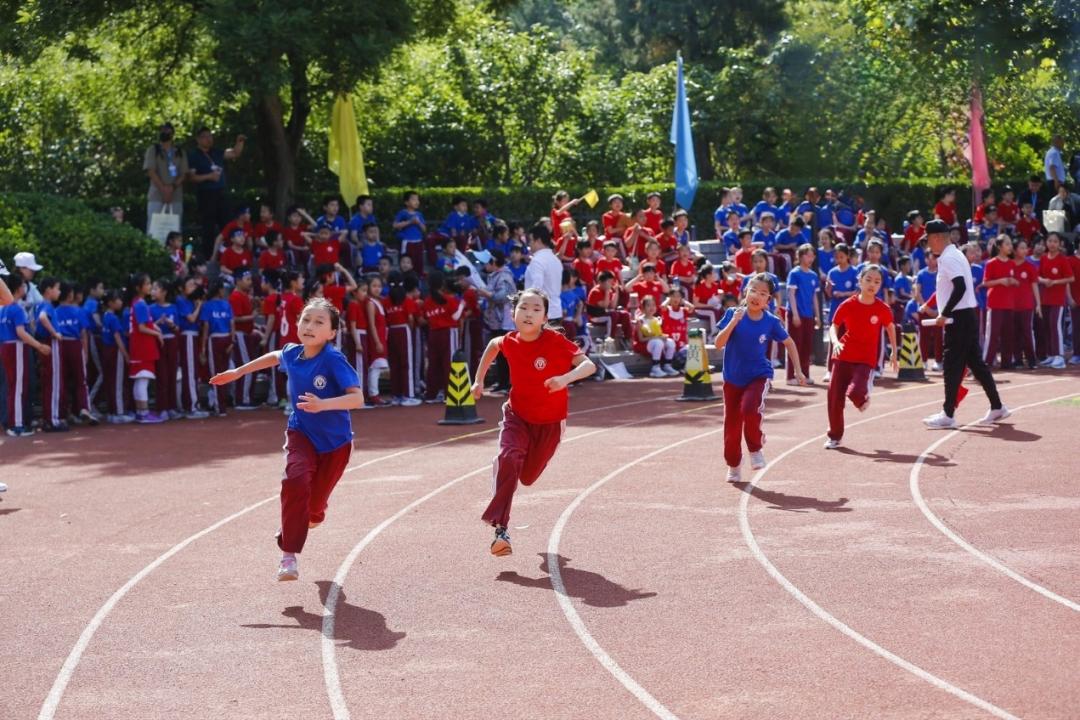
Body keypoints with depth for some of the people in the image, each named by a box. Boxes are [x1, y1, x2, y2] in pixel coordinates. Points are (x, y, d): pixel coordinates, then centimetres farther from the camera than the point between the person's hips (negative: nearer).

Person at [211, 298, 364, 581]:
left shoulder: (334, 360, -25)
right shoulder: (291, 354, -9)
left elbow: (357, 398, -34)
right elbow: (275, 357, 17)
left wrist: (323, 404, -49)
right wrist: (239, 372, 22)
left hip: (335, 441, -2)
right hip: (301, 433, 2)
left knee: (315, 501, 8)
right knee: (295, 480, -25)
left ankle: (315, 514, 50)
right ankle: (289, 555, -19)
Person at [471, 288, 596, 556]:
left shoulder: (555, 341, -24)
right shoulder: (509, 342, -14)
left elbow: (589, 365, -30)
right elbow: (493, 345, 11)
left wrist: (567, 377, -49)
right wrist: (479, 379, 12)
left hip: (550, 422, 0)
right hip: (517, 415, 1)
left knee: (527, 477, 14)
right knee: (509, 459, -28)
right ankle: (500, 529, -27)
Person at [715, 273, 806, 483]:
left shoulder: (771, 322, -10)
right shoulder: (733, 314, -11)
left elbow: (789, 343, 6)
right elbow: (719, 344, -18)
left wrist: (798, 371, 4)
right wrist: (733, 322, -30)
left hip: (759, 376, -2)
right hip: (733, 378, 2)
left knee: (750, 410, -29)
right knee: (732, 425, 9)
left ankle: (756, 450, -2)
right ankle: (733, 466, 31)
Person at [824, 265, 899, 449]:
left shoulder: (883, 309, -7)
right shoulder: (847, 305, -7)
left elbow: (890, 328, 11)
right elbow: (834, 326, 2)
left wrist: (894, 353, 14)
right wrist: (835, 342, -19)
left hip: (866, 360, -2)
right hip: (844, 357, 2)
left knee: (855, 392, -24)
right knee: (835, 397, 3)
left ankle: (862, 397, 15)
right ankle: (835, 436, 21)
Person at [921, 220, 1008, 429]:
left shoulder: (949, 258, -14)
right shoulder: (954, 255, 17)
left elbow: (960, 287, -25)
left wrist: (944, 314, -21)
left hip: (959, 318, -10)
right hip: (968, 316, 10)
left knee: (952, 365, -7)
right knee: (975, 362, 13)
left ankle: (947, 415, -5)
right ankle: (997, 408, 17)